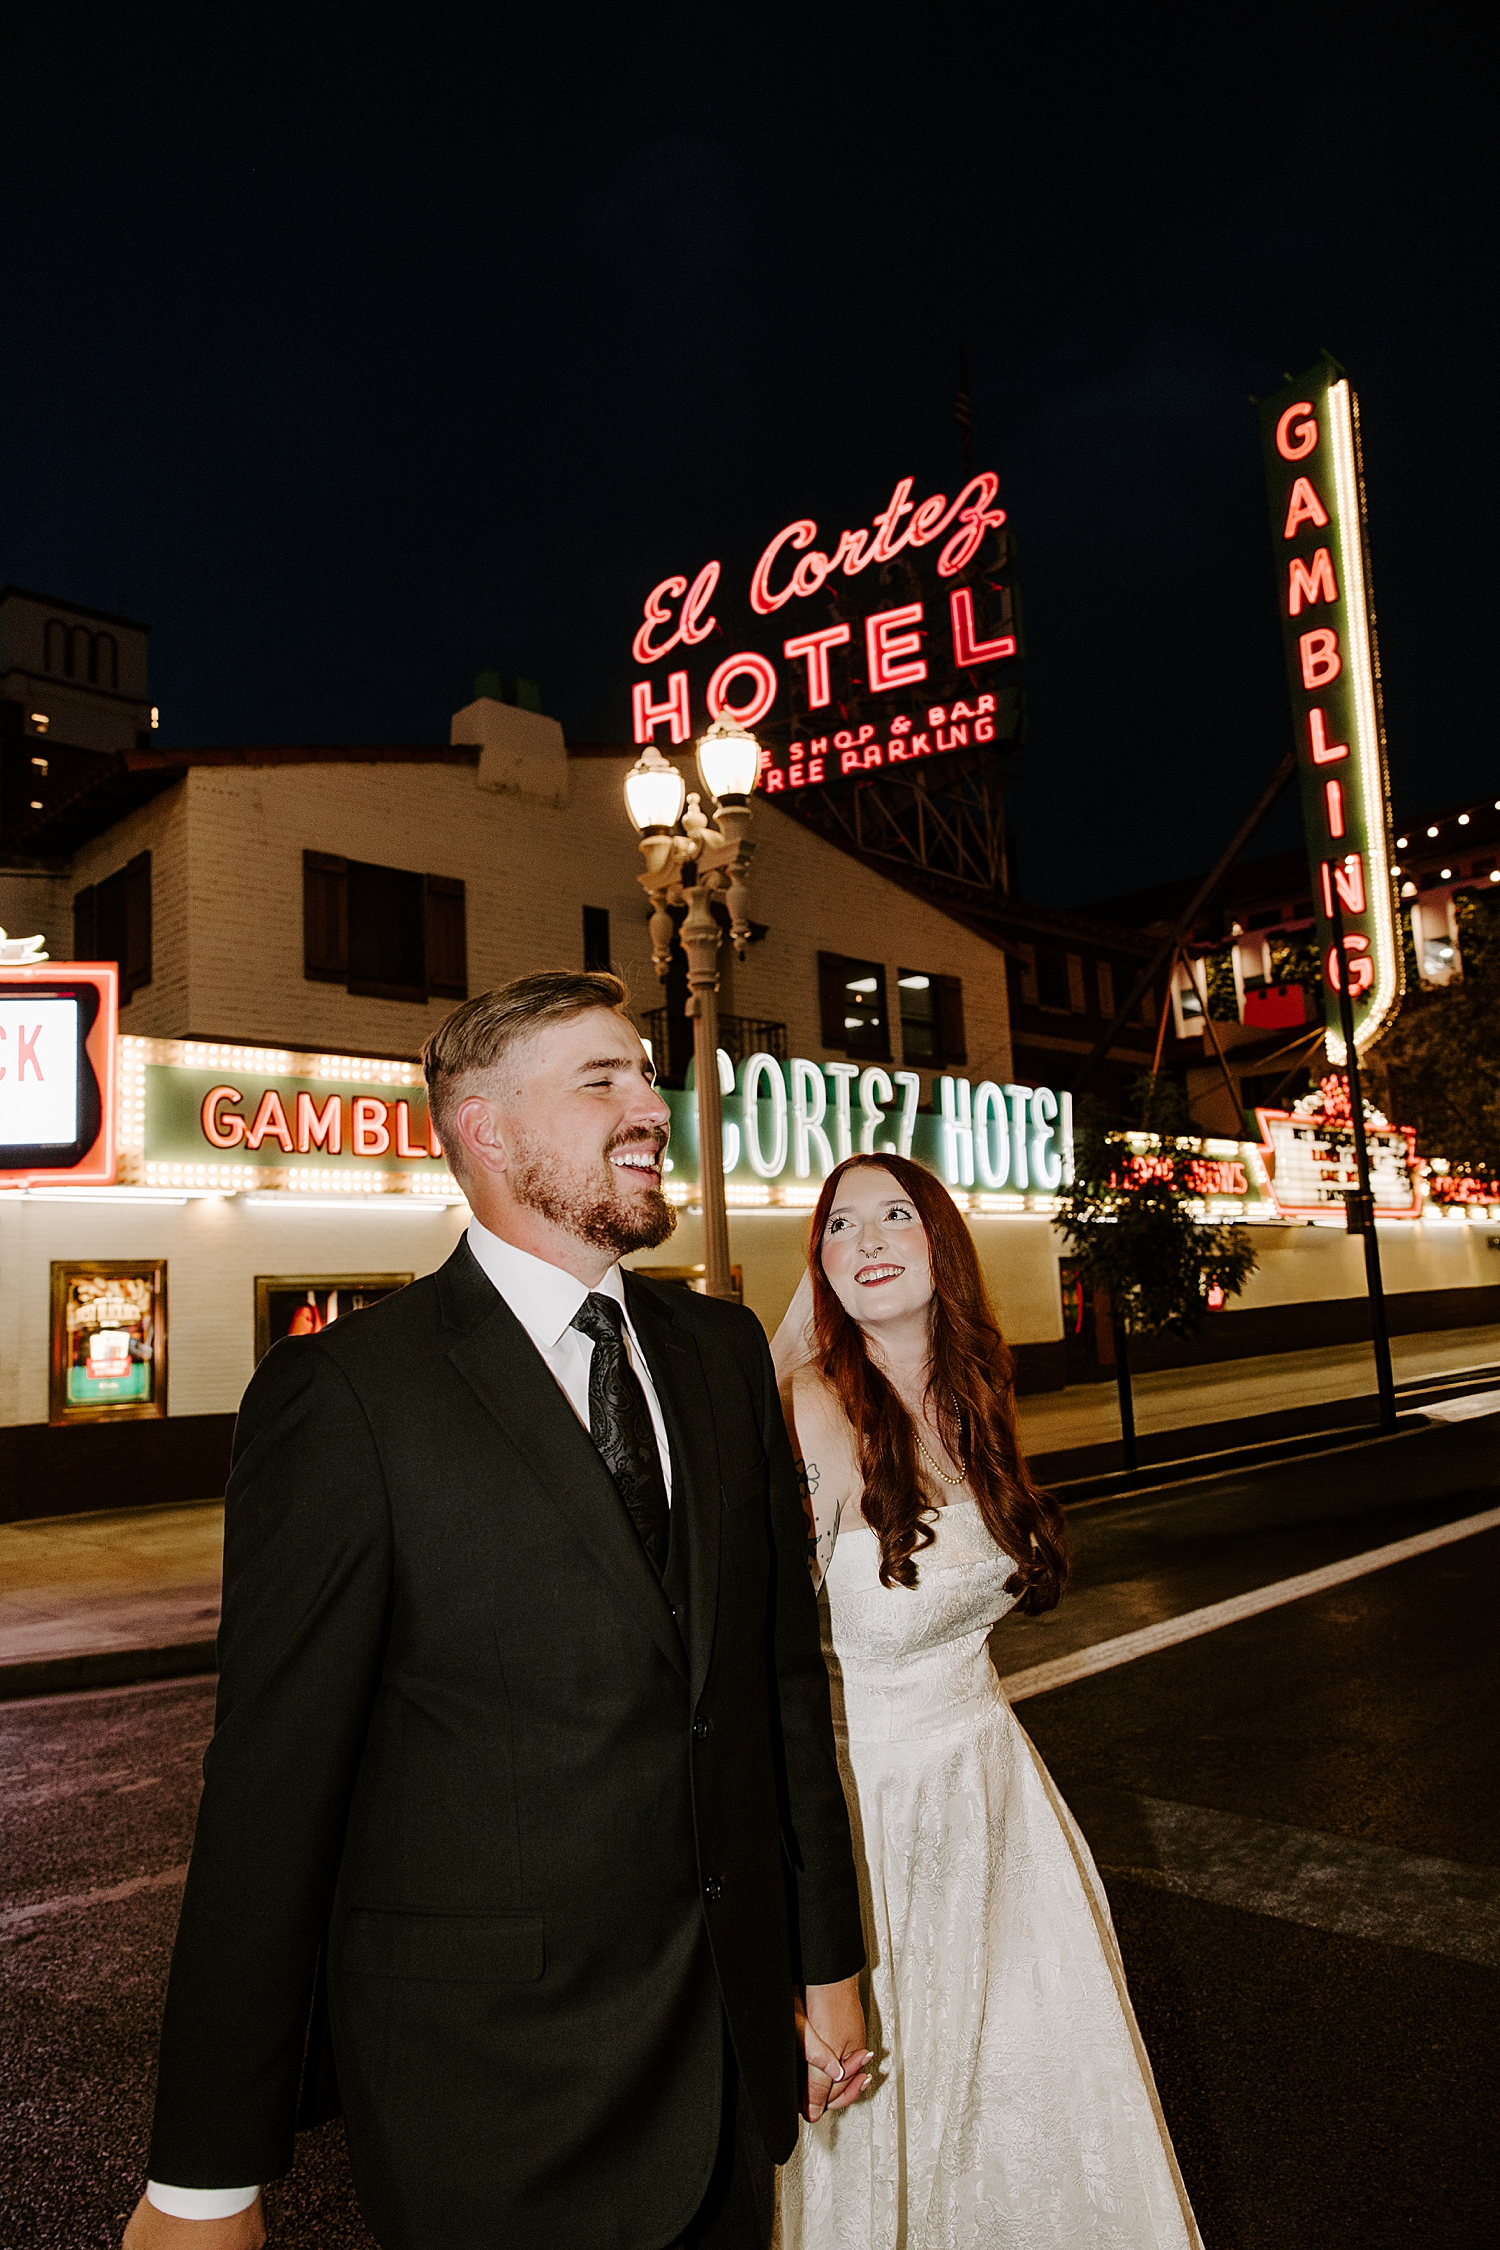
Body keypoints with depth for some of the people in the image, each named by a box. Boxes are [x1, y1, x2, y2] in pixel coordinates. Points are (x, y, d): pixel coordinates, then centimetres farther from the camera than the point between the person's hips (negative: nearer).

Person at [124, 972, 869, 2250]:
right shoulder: (346, 1394, -17)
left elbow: (787, 1671, 6)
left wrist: (828, 1957, 10)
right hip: (488, 2081, -5)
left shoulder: (723, 1349, 1)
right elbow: (272, 1788, -14)